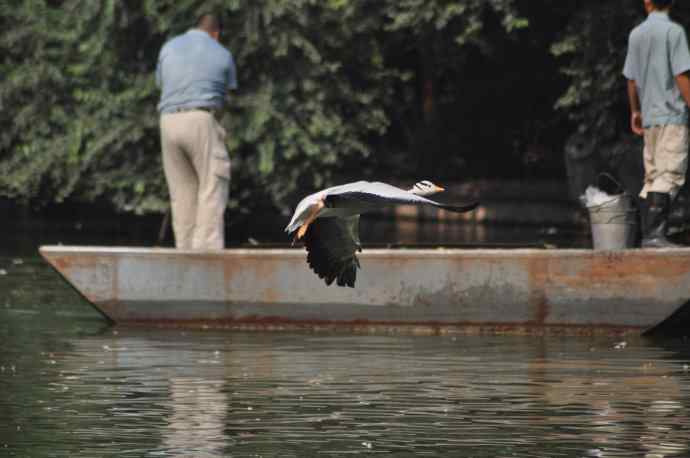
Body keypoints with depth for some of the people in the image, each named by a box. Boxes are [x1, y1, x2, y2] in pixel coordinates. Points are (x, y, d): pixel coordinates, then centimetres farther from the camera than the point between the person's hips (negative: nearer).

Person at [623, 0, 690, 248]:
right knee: (669, 175, -10)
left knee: (653, 176, 11)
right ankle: (652, 233, -20)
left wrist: (635, 111, 26)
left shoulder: (636, 34, 11)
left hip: (649, 116, 7)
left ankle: (653, 233, 8)